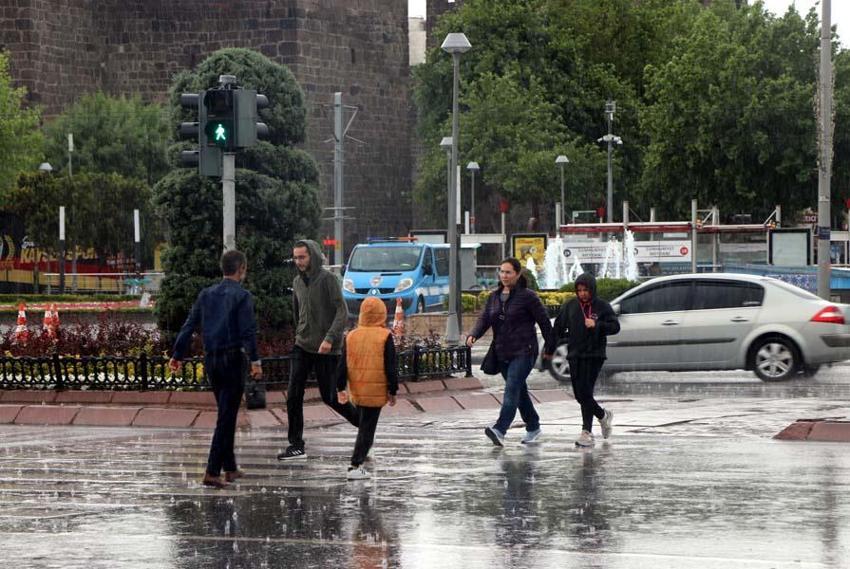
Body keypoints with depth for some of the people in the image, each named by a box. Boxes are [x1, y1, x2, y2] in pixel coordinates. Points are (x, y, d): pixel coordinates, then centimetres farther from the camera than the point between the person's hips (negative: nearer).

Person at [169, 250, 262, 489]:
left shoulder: (206, 294, 10)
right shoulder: (241, 296, -8)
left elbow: (189, 326, 10)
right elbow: (248, 331, -17)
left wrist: (177, 355, 15)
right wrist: (255, 360, -18)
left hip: (210, 359, 6)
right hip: (232, 359, -6)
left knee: (226, 414, 19)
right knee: (226, 417, -5)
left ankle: (230, 468, 24)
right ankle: (212, 472, -12)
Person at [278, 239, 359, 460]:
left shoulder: (328, 279, -11)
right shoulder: (297, 282, 9)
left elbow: (342, 311, -17)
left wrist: (330, 338, -26)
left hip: (326, 350, -6)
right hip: (302, 346, 6)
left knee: (329, 397, 2)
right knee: (293, 396, -5)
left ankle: (361, 422, 27)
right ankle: (296, 444, -1)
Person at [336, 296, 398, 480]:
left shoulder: (351, 336, 2)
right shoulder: (385, 337, -8)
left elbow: (342, 366, 4)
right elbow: (391, 368, -8)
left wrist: (340, 388, 12)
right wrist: (392, 391, 0)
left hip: (356, 390, 4)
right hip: (376, 392, -4)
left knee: (364, 425, 22)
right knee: (367, 428, -2)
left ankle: (359, 460, 25)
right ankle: (355, 466, -9)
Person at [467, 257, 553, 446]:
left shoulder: (527, 296, -7)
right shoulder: (494, 296, 11)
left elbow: (544, 322, -4)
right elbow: (484, 319, 3)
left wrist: (550, 347, -1)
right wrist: (473, 335, -16)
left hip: (523, 352, -7)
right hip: (503, 353, 7)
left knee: (512, 388, -19)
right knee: (520, 391, 14)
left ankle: (500, 430, -31)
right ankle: (533, 428, 28)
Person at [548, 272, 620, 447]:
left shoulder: (602, 307, -1)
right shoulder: (570, 306, 6)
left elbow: (615, 326, -3)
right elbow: (558, 328, 8)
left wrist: (596, 325, -19)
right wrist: (549, 349, 3)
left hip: (594, 355, -4)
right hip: (575, 354, 4)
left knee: (586, 393, -11)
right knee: (579, 394, 4)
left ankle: (587, 432, -6)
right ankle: (603, 415, 29)